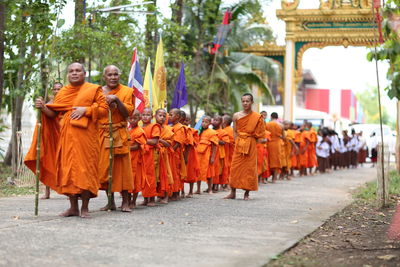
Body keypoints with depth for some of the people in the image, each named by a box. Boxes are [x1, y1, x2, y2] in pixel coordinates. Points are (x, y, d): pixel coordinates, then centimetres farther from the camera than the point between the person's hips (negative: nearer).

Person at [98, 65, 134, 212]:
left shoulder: (127, 91, 5)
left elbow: (127, 113, -6)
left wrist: (117, 100, -18)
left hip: (119, 134, -2)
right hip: (102, 134, 2)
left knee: (122, 167, -5)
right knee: (104, 167, 1)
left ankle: (125, 201, 1)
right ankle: (111, 202, 9)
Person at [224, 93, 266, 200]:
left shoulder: (257, 117, -1)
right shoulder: (236, 116, 4)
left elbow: (259, 134, 1)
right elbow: (235, 132, 7)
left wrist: (250, 141, -6)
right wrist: (237, 143, -3)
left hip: (251, 144, -1)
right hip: (239, 144, 2)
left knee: (250, 167, -1)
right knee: (235, 167, -1)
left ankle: (247, 192, 8)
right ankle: (233, 192, 5)